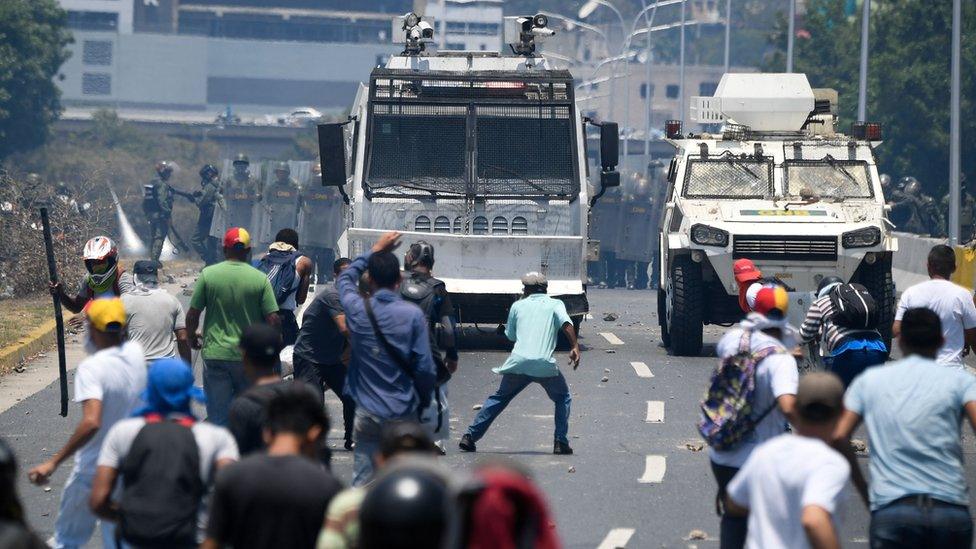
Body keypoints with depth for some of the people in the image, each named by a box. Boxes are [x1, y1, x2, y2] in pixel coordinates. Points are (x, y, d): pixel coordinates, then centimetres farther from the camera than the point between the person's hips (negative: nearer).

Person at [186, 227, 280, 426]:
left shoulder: (208, 274, -4)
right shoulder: (260, 279, -4)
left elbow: (192, 314, -2)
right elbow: (273, 319, -6)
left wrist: (192, 337, 17)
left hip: (215, 354, 0)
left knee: (218, 415, 3)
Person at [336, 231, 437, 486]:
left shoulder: (358, 310, -4)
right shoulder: (413, 315, -9)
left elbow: (345, 279, 19)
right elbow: (425, 368, -8)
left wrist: (374, 251, 25)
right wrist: (424, 402, 9)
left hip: (368, 414, 1)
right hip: (404, 413, -1)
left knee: (363, 483, 2)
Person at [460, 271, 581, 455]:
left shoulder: (518, 305, 19)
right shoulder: (555, 304, 13)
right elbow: (566, 324, -7)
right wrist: (575, 347, -11)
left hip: (518, 362, 2)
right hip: (545, 364, -2)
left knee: (498, 398, 19)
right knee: (562, 399, 20)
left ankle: (470, 436, 14)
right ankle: (560, 442, 6)